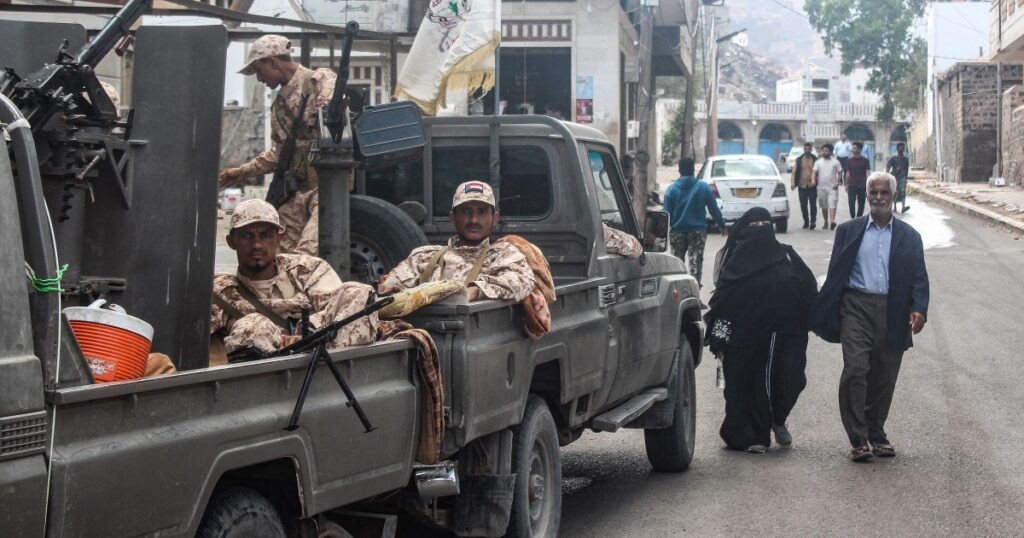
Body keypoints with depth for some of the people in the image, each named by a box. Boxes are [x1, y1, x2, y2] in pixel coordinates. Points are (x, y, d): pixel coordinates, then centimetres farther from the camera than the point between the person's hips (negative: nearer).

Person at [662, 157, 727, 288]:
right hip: (698, 232, -1)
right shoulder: (704, 187, -4)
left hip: (677, 232, 1)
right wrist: (722, 225, 10)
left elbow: (667, 213, -5)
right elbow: (714, 209, -1)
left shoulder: (671, 189, -5)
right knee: (695, 264, 0)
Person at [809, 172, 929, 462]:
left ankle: (876, 433, 22)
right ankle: (858, 439, -8)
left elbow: (919, 277, 7)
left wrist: (919, 309, -10)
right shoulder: (849, 230, 10)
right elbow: (835, 274, 7)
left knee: (884, 378, 6)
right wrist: (824, 314, -1)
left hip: (893, 313, 2)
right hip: (857, 306, -2)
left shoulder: (909, 236, 13)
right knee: (855, 370, -13)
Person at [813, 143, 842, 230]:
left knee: (832, 205, -15)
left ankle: (832, 221, -25)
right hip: (821, 187, 3)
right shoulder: (818, 162, 9)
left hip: (832, 187, -3)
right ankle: (826, 222, 20)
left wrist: (837, 182, -7)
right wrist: (813, 179, -22)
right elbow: (815, 172, -2)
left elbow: (840, 172, 7)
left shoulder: (835, 162, 5)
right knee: (824, 206, 9)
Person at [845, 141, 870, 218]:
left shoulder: (864, 160, 1)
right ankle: (853, 218, -7)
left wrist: (867, 187, -4)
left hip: (862, 185, 0)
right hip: (852, 185, 0)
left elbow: (867, 174, 1)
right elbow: (848, 173, 9)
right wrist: (847, 185, 6)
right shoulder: (850, 160, 4)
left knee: (861, 204, 6)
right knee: (851, 202, -13)